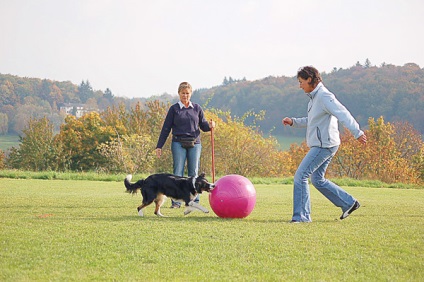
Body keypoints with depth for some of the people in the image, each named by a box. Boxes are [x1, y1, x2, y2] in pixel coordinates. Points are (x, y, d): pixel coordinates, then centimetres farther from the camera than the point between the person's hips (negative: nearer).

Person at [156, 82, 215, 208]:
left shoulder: (197, 108, 11)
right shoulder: (174, 109, 4)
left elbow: (203, 125, 15)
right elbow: (166, 128, 5)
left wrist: (210, 126, -9)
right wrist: (159, 146, 2)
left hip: (195, 144, 2)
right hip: (178, 144, -2)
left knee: (194, 173, 2)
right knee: (178, 173, -6)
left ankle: (194, 201, 7)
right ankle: (176, 201, -4)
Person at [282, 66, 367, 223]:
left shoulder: (324, 96, -17)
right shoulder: (314, 97, 14)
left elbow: (343, 114, -27)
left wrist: (357, 132, -36)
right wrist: (293, 122, 13)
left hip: (324, 146, -10)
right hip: (319, 145, 10)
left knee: (300, 176, -10)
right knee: (317, 180, 17)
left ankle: (301, 215, -7)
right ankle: (348, 203, 22)